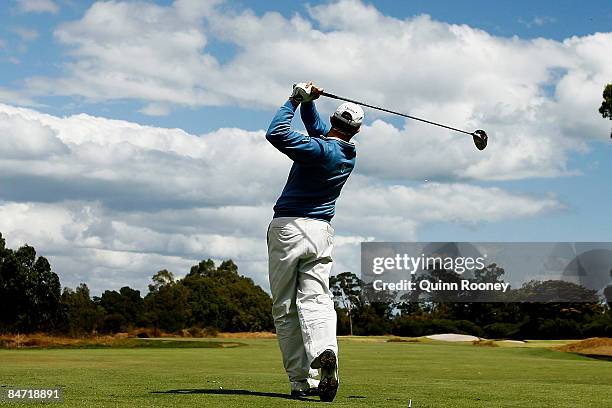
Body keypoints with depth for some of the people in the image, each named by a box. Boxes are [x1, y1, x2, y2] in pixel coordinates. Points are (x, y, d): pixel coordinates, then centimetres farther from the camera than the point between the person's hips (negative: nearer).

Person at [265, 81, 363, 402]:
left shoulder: (320, 150, -14)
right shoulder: (348, 155, 10)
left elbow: (276, 134, -22)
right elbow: (316, 127, 25)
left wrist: (295, 100, -11)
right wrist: (307, 102, 11)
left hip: (288, 228, -5)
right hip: (321, 231, 5)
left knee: (285, 308, 1)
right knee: (315, 300, -4)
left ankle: (300, 381, -2)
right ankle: (325, 351, -34)